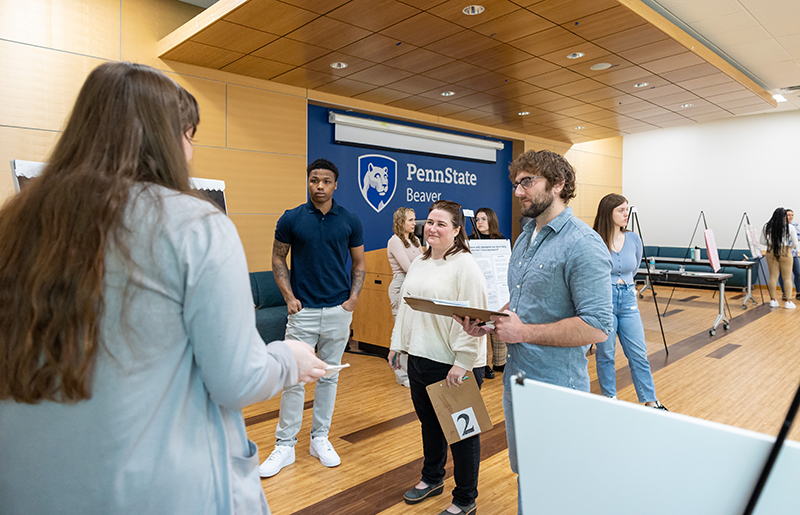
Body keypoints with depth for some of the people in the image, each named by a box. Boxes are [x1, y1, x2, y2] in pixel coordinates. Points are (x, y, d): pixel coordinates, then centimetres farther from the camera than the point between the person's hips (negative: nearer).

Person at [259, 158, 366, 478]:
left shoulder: (350, 221, 1)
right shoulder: (291, 219, -2)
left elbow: (359, 263, 9)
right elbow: (278, 259, 5)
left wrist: (353, 298, -3)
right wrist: (289, 297, -5)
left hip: (338, 310, 2)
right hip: (302, 310, -1)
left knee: (329, 376, 11)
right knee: (293, 378, 2)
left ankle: (320, 438, 26)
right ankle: (285, 445, 16)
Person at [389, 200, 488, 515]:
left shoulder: (465, 265, -14)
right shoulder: (419, 263, 12)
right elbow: (405, 306, 18)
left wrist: (461, 363, -22)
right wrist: (397, 344, 16)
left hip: (452, 364, -7)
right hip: (419, 359, 8)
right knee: (429, 423, 23)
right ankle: (432, 479, 44)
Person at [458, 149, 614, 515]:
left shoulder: (582, 245, -18)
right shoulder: (525, 238, 11)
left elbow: (597, 327, -24)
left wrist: (524, 332, -21)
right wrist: (488, 324, 1)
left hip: (555, 389, -8)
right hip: (516, 377, 8)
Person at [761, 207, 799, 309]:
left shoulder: (766, 227, -3)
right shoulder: (790, 228, -10)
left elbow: (762, 241, 2)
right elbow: (795, 244, -5)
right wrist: (788, 246, 14)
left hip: (771, 253, 3)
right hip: (785, 253, -2)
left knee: (773, 276, 9)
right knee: (787, 277, 7)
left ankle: (773, 300, 14)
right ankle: (788, 302, 9)